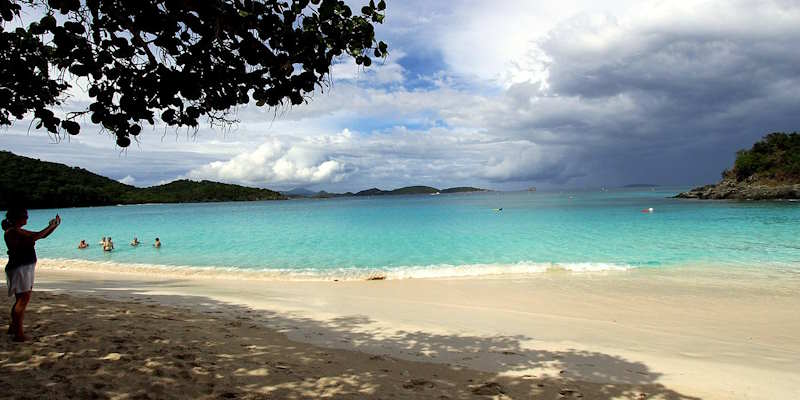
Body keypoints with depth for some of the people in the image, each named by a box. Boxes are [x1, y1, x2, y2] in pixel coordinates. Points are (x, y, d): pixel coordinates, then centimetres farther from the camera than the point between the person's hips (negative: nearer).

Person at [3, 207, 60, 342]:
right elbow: (36, 236, -25)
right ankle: (19, 333, -8)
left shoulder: (19, 231, 16)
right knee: (23, 299, -10)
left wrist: (54, 226, 6)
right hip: (19, 268, -10)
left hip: (25, 268, 10)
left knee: (21, 299, 19)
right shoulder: (12, 231, -14)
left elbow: (42, 235, 20)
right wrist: (50, 226, -15)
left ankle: (14, 327, 31)